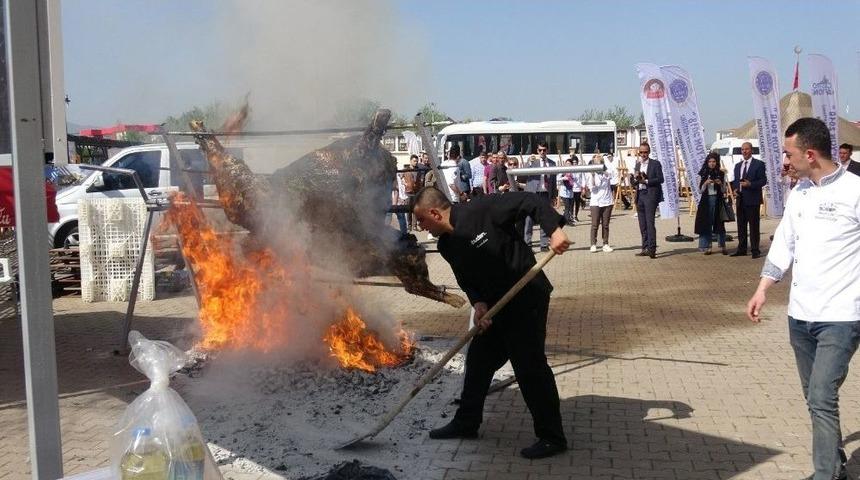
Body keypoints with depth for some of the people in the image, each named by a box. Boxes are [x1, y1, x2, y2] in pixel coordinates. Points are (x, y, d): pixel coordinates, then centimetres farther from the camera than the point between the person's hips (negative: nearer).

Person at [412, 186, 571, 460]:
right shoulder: (447, 245, 5)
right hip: (495, 304, 9)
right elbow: (465, 280, 9)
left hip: (527, 297, -9)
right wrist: (478, 303, -10)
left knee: (530, 366, -7)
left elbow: (529, 201, -19)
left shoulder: (481, 211, -19)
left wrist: (554, 230, -29)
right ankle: (466, 422, 32)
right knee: (478, 360, 15)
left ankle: (552, 438, 4)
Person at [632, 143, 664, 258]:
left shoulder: (655, 164, 1)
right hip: (640, 196, 6)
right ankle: (645, 249, 11)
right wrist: (636, 178, -3)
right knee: (642, 225, 7)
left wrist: (646, 181, -15)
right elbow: (634, 183, 19)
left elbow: (660, 179, -8)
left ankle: (651, 249, -16)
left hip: (650, 195, -6)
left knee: (650, 223, -13)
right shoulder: (638, 165, 19)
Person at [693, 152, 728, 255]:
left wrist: (720, 184, -12)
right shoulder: (703, 174, 5)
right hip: (706, 201, 0)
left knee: (719, 223, 0)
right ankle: (706, 247, 5)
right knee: (706, 223, 0)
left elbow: (724, 191, 7)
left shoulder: (721, 174, 6)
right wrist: (705, 183, -12)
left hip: (718, 200, 0)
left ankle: (722, 246, 8)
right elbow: (700, 190, 4)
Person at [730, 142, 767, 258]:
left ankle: (755, 250, 1)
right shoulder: (738, 166, 18)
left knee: (753, 225, -3)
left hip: (752, 200, -6)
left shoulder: (759, 164, -1)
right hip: (740, 199, 6)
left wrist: (750, 184, -19)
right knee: (741, 225, 10)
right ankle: (741, 249, 17)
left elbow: (763, 180, -7)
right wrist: (735, 189, 2)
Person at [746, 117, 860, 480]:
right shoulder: (799, 192, 8)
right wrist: (763, 290, 11)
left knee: (822, 400, -11)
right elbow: (783, 244, 15)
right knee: (816, 399, 15)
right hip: (800, 315, 7)